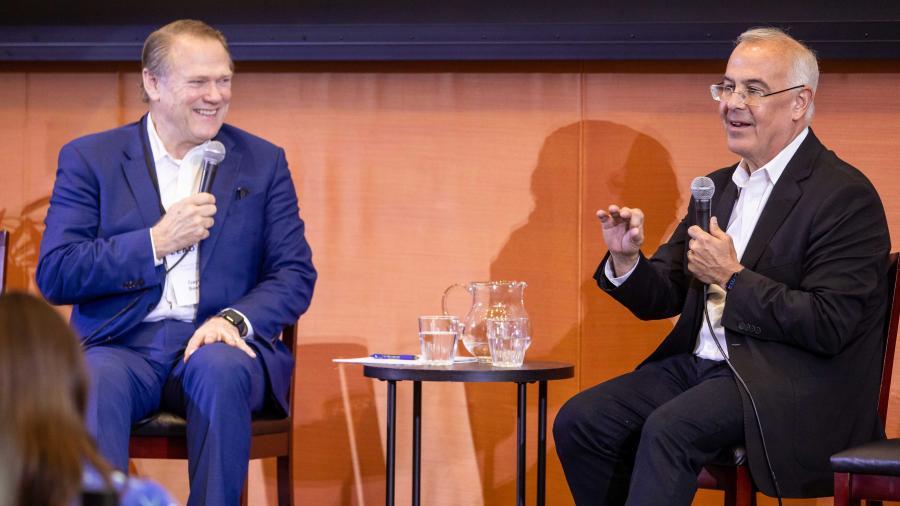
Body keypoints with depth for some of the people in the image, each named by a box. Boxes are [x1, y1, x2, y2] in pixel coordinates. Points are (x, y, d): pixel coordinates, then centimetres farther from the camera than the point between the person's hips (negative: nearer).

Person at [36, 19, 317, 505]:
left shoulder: (263, 162, 14)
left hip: (221, 343, 1)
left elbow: (295, 275, 8)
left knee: (219, 368, -34)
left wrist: (235, 320, -13)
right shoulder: (90, 159, 9)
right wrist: (156, 242, -9)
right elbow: (53, 277, 0)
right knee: (97, 379, -35)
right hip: (122, 346, -1)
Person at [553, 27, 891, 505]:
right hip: (699, 365, 8)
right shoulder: (718, 187, 16)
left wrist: (733, 278, -17)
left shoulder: (845, 196, -10)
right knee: (579, 421, -10)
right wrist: (627, 260, -6)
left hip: (787, 385, -8)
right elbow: (661, 300, 16)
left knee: (667, 429, -31)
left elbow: (830, 326, -17)